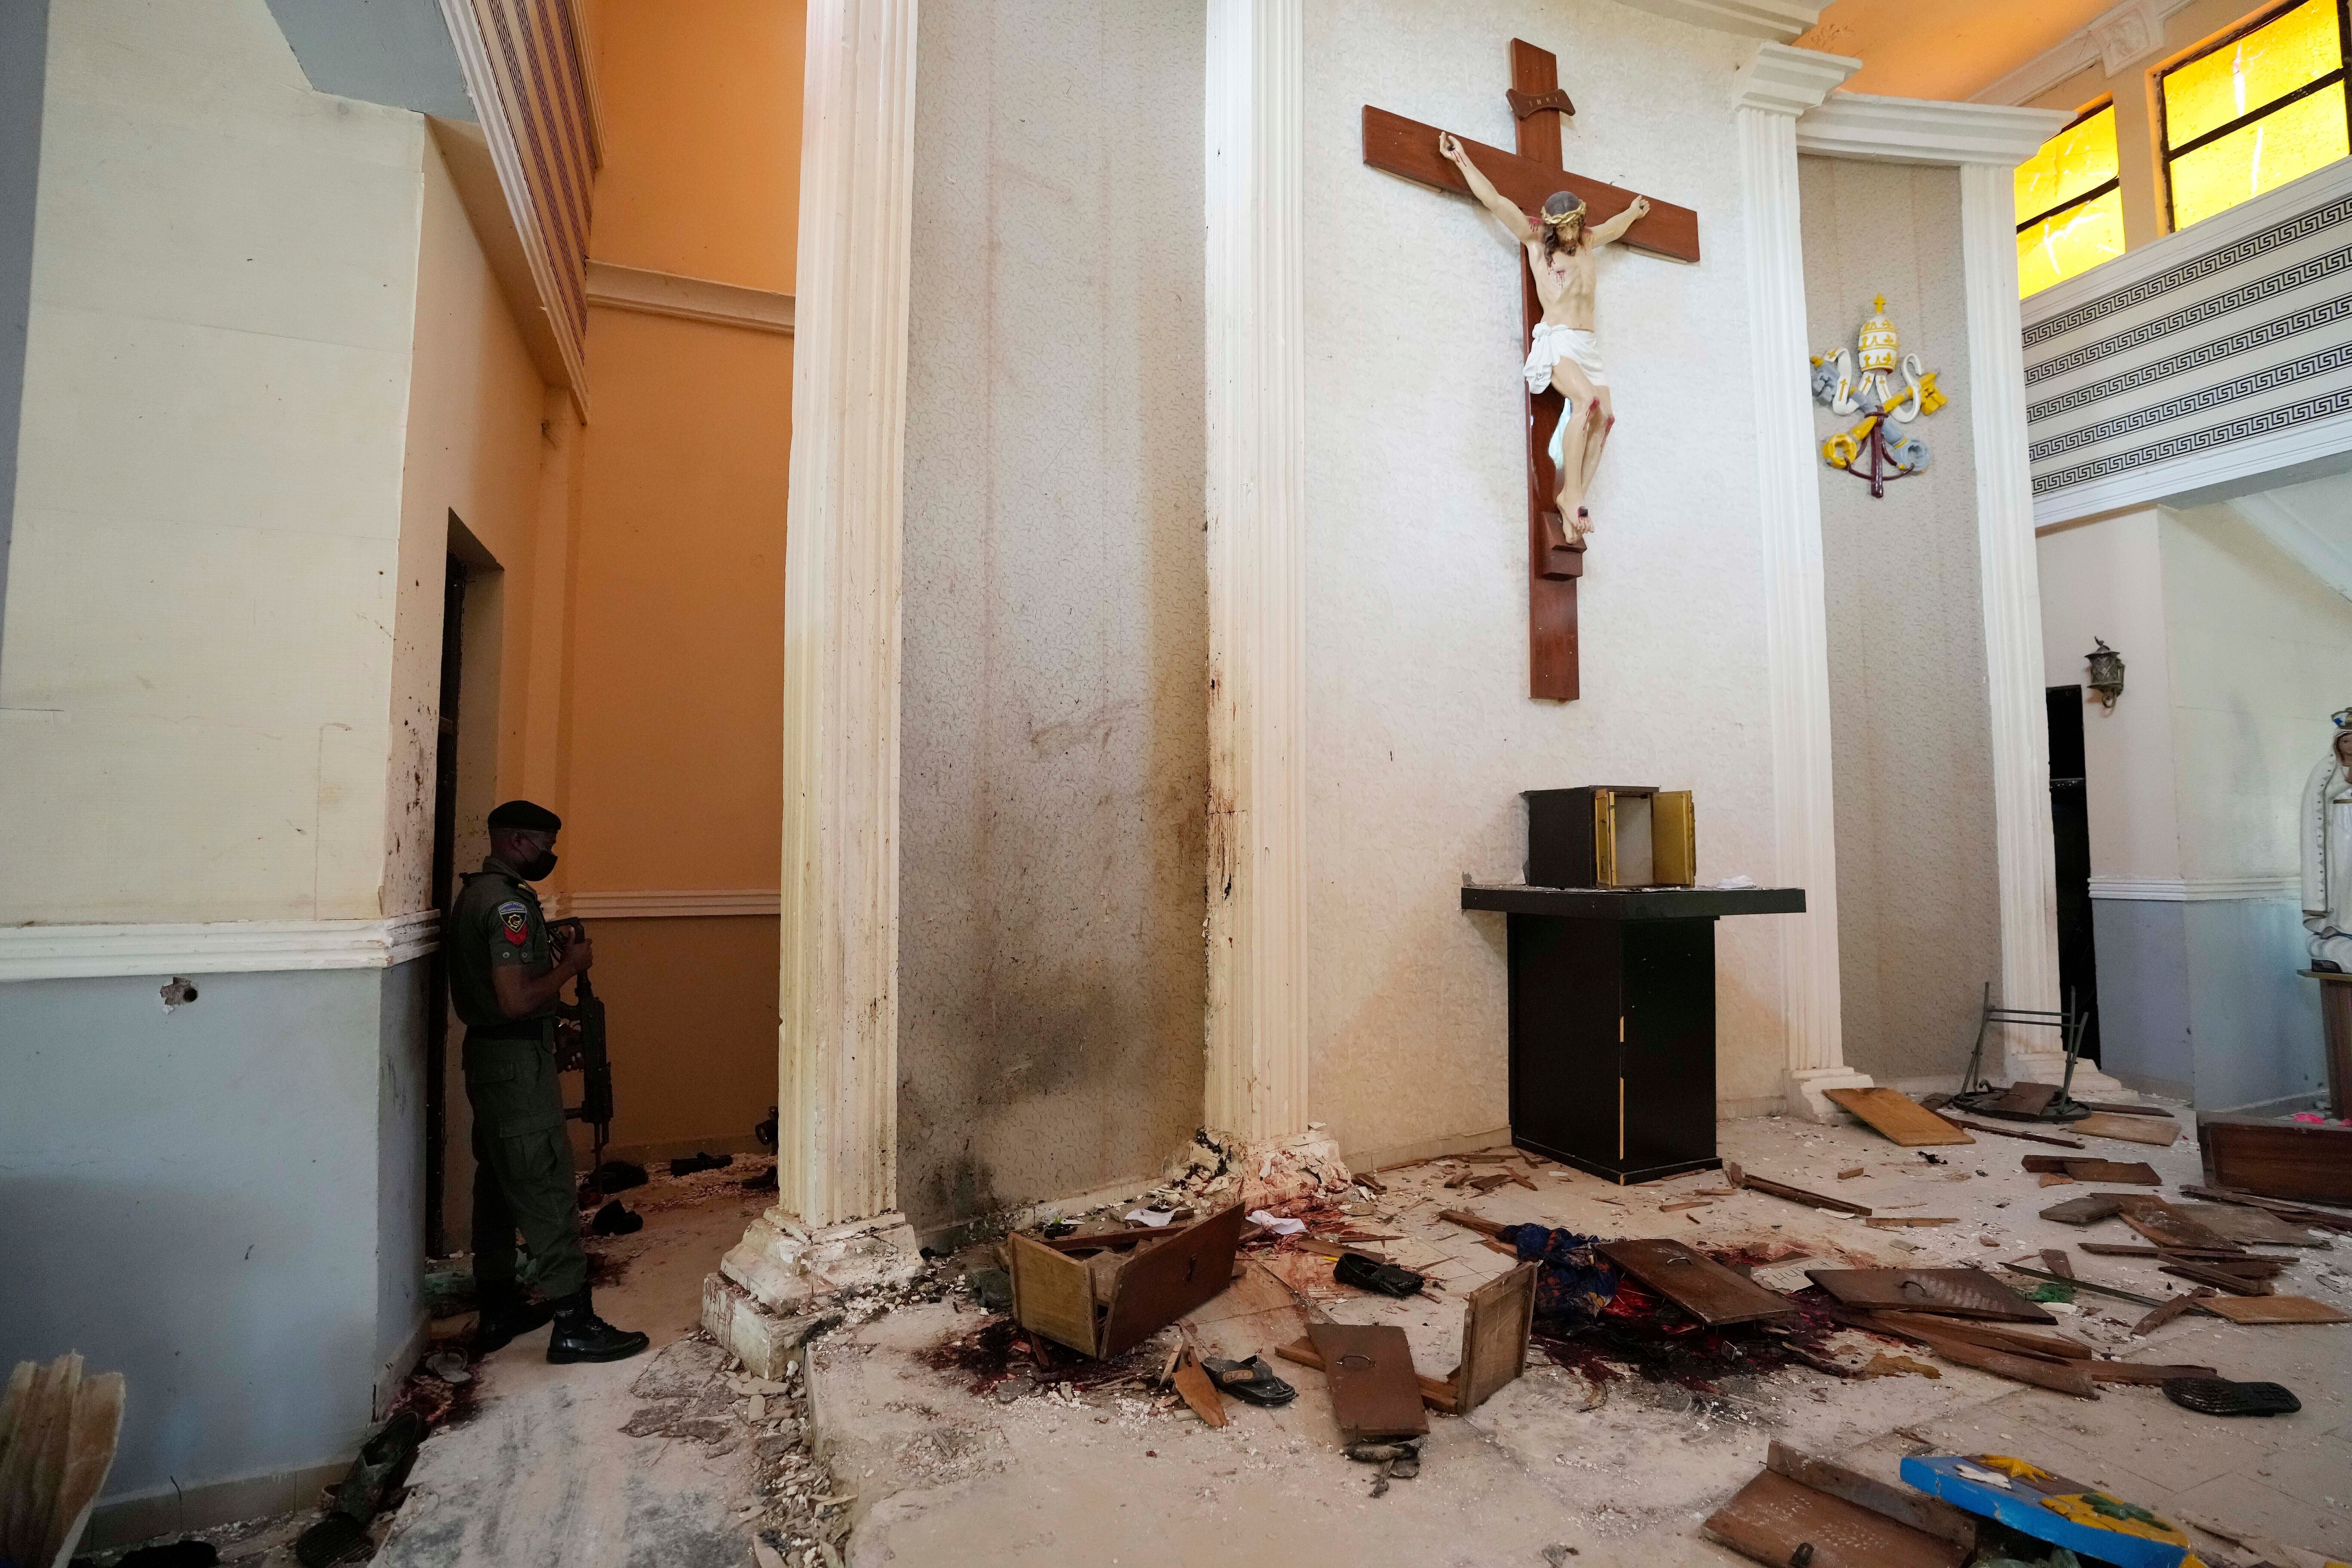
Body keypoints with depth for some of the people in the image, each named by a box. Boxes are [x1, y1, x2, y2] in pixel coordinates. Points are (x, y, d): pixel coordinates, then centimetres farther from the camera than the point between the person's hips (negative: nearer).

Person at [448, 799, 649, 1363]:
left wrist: (550, 954, 9)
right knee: (546, 1187, -6)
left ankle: (498, 1310, 28)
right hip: (518, 1059, -11)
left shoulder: (476, 893, 13)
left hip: (492, 1055, 11)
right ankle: (573, 1323, 0)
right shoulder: (508, 902, -19)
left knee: (499, 1183, 17)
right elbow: (517, 1000, -26)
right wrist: (571, 964, -13)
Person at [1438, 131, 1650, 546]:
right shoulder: (1536, 241, 7)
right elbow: (1495, 201, 3)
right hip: (1555, 339, -6)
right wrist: (1462, 159, 0)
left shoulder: (1587, 242, 22)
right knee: (1585, 399, -31)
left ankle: (1574, 501, -18)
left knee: (1602, 418, -15)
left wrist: (1634, 212, 63)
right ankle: (1570, 494, -28)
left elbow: (1613, 228, 46)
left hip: (1589, 343, 6)